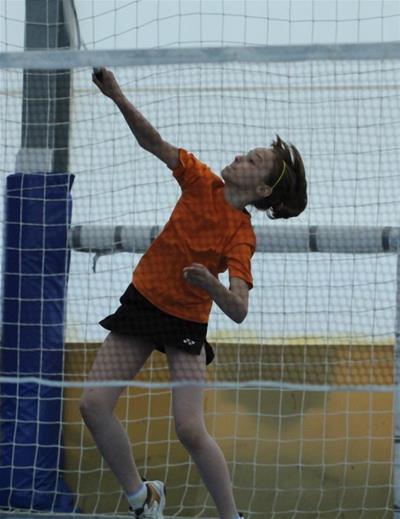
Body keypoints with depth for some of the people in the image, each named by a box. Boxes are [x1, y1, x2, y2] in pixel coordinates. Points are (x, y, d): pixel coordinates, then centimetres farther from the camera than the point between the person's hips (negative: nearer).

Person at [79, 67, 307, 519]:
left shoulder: (241, 234, -19)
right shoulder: (201, 181, -6)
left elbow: (238, 311, -27)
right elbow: (153, 142, -9)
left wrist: (212, 284, -47)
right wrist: (119, 98, -24)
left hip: (186, 321, -5)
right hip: (141, 300, 5)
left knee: (190, 429, -19)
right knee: (93, 404, -5)